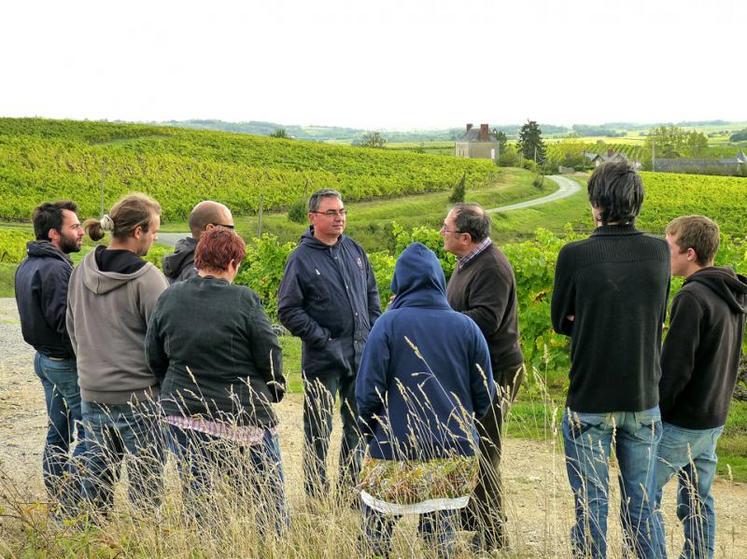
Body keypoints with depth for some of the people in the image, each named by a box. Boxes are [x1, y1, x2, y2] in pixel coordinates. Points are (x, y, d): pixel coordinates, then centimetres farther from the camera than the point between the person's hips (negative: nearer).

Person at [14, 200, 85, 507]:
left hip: (44, 358, 10)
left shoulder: (26, 266, 10)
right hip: (68, 363, -10)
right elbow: (66, 323, -25)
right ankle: (76, 504, 2)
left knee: (57, 435, 18)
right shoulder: (56, 269, -21)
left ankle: (56, 502, 27)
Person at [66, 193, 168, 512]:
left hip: (91, 393, 6)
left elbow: (73, 330, 14)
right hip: (139, 397, -6)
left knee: (96, 476, 18)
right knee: (144, 484, 6)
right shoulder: (146, 278, -18)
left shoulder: (82, 273, 3)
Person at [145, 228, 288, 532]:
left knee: (193, 498, 16)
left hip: (182, 416, 5)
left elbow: (154, 358, 9)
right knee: (271, 496, 7)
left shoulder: (168, 299, 1)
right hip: (242, 417, -5)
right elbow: (269, 356, -8)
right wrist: (275, 391, 11)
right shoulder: (244, 300, -13)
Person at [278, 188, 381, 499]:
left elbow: (371, 293, 17)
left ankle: (351, 486, 31)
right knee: (319, 428, 4)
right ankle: (316, 492, 18)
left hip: (362, 354, 6)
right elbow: (288, 310, -10)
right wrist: (321, 339, -14)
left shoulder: (354, 250, 7)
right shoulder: (302, 258, -10)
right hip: (323, 358, -6)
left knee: (358, 424, 15)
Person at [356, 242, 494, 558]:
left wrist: (369, 431, 11)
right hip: (455, 459, 3)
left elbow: (368, 390, -8)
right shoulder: (466, 327, 0)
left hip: (395, 455, -2)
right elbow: (484, 393, 5)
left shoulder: (389, 324, -8)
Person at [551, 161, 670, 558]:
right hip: (644, 402, 3)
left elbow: (561, 322, -1)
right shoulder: (660, 252, -3)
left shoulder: (575, 255, -14)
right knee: (641, 509, 16)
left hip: (589, 405, -3)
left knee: (591, 508, 9)